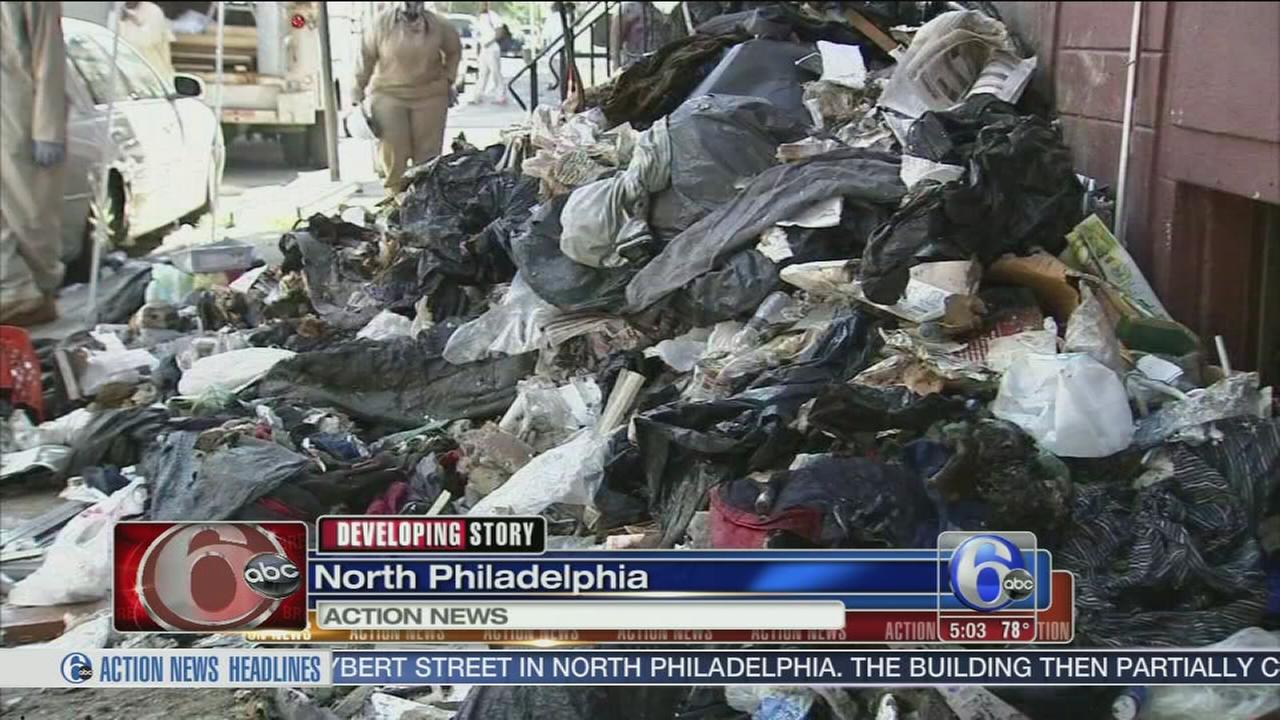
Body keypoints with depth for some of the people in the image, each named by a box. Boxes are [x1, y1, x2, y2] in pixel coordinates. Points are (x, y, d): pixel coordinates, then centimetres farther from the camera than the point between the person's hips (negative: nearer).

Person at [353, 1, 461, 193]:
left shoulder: (438, 25, -4)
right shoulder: (381, 23, -7)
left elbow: (454, 50, 15)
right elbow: (366, 56, 1)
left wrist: (448, 79, 10)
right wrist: (357, 92, 3)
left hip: (429, 94, 1)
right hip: (388, 93, -1)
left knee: (428, 151, 2)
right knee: (392, 149, -8)